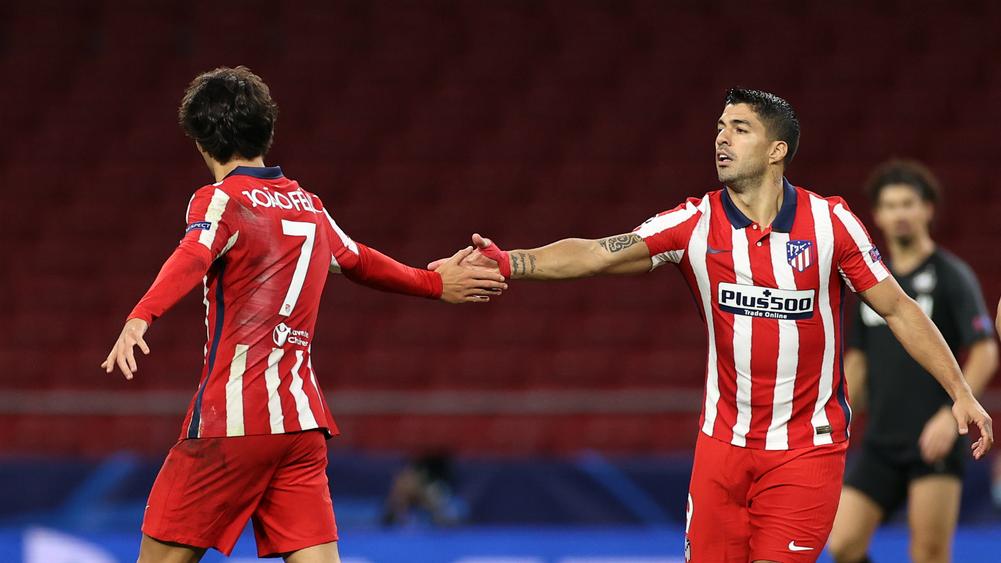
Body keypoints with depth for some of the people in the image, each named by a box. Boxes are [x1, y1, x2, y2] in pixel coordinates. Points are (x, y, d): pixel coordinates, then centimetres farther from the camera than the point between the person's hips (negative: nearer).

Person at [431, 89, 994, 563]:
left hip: (809, 445, -2)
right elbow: (596, 254, -13)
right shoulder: (695, 222, -3)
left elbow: (898, 309, 0)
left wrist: (962, 392, -3)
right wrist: (511, 261, -28)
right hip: (724, 441, 2)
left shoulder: (830, 221, -6)